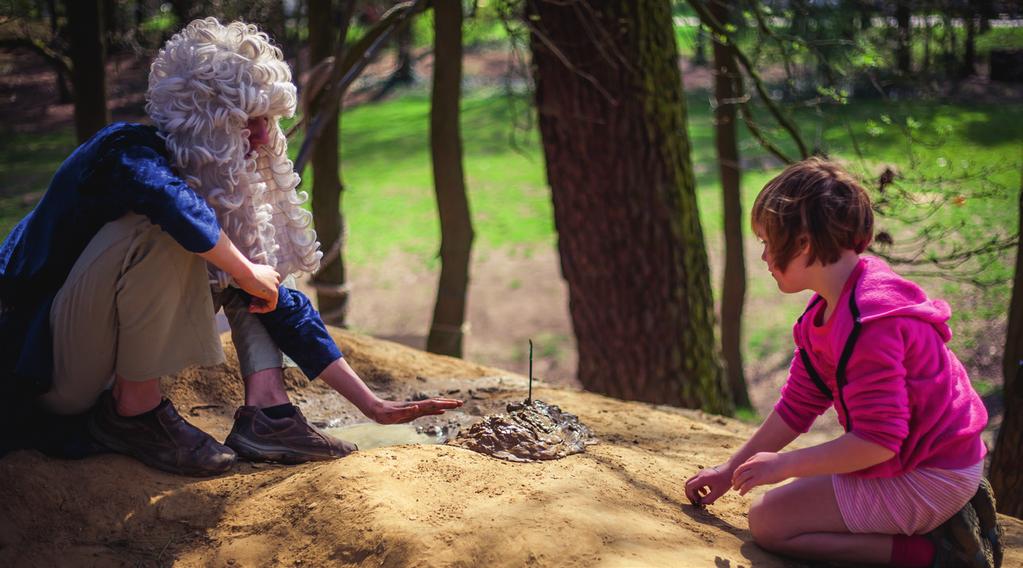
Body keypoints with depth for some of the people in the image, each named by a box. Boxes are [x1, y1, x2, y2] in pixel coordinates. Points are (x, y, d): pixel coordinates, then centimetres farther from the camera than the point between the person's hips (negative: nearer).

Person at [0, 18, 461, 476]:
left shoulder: (221, 187, 2)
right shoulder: (128, 153, -19)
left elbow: (277, 301, 3)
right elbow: (175, 205, -45)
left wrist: (373, 405, 0)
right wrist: (249, 275, -28)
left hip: (108, 360, 8)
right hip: (42, 362, -8)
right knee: (161, 231, -29)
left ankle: (266, 412, -10)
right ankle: (132, 410, -18)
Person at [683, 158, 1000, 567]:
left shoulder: (869, 325, -27)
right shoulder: (825, 311, 6)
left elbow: (878, 440, -27)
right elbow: (797, 406, 13)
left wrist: (783, 465, -18)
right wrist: (732, 469, 14)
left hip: (926, 479, -10)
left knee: (768, 522, -8)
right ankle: (943, 518, 11)